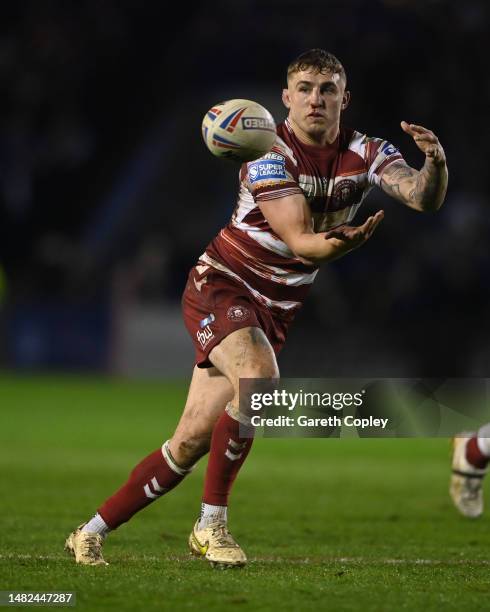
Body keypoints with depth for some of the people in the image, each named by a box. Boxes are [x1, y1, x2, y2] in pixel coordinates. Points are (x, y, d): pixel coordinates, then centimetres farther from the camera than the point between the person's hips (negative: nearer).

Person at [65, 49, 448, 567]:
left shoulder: (365, 154, -3)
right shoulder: (271, 154, -18)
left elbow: (424, 198, -18)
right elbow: (298, 241, -28)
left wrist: (436, 164, -40)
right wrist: (336, 244, -50)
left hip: (274, 310, 5)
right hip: (220, 286, -5)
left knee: (192, 441, 2)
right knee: (259, 378, -34)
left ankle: (92, 532, 15)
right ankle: (211, 523, -20)